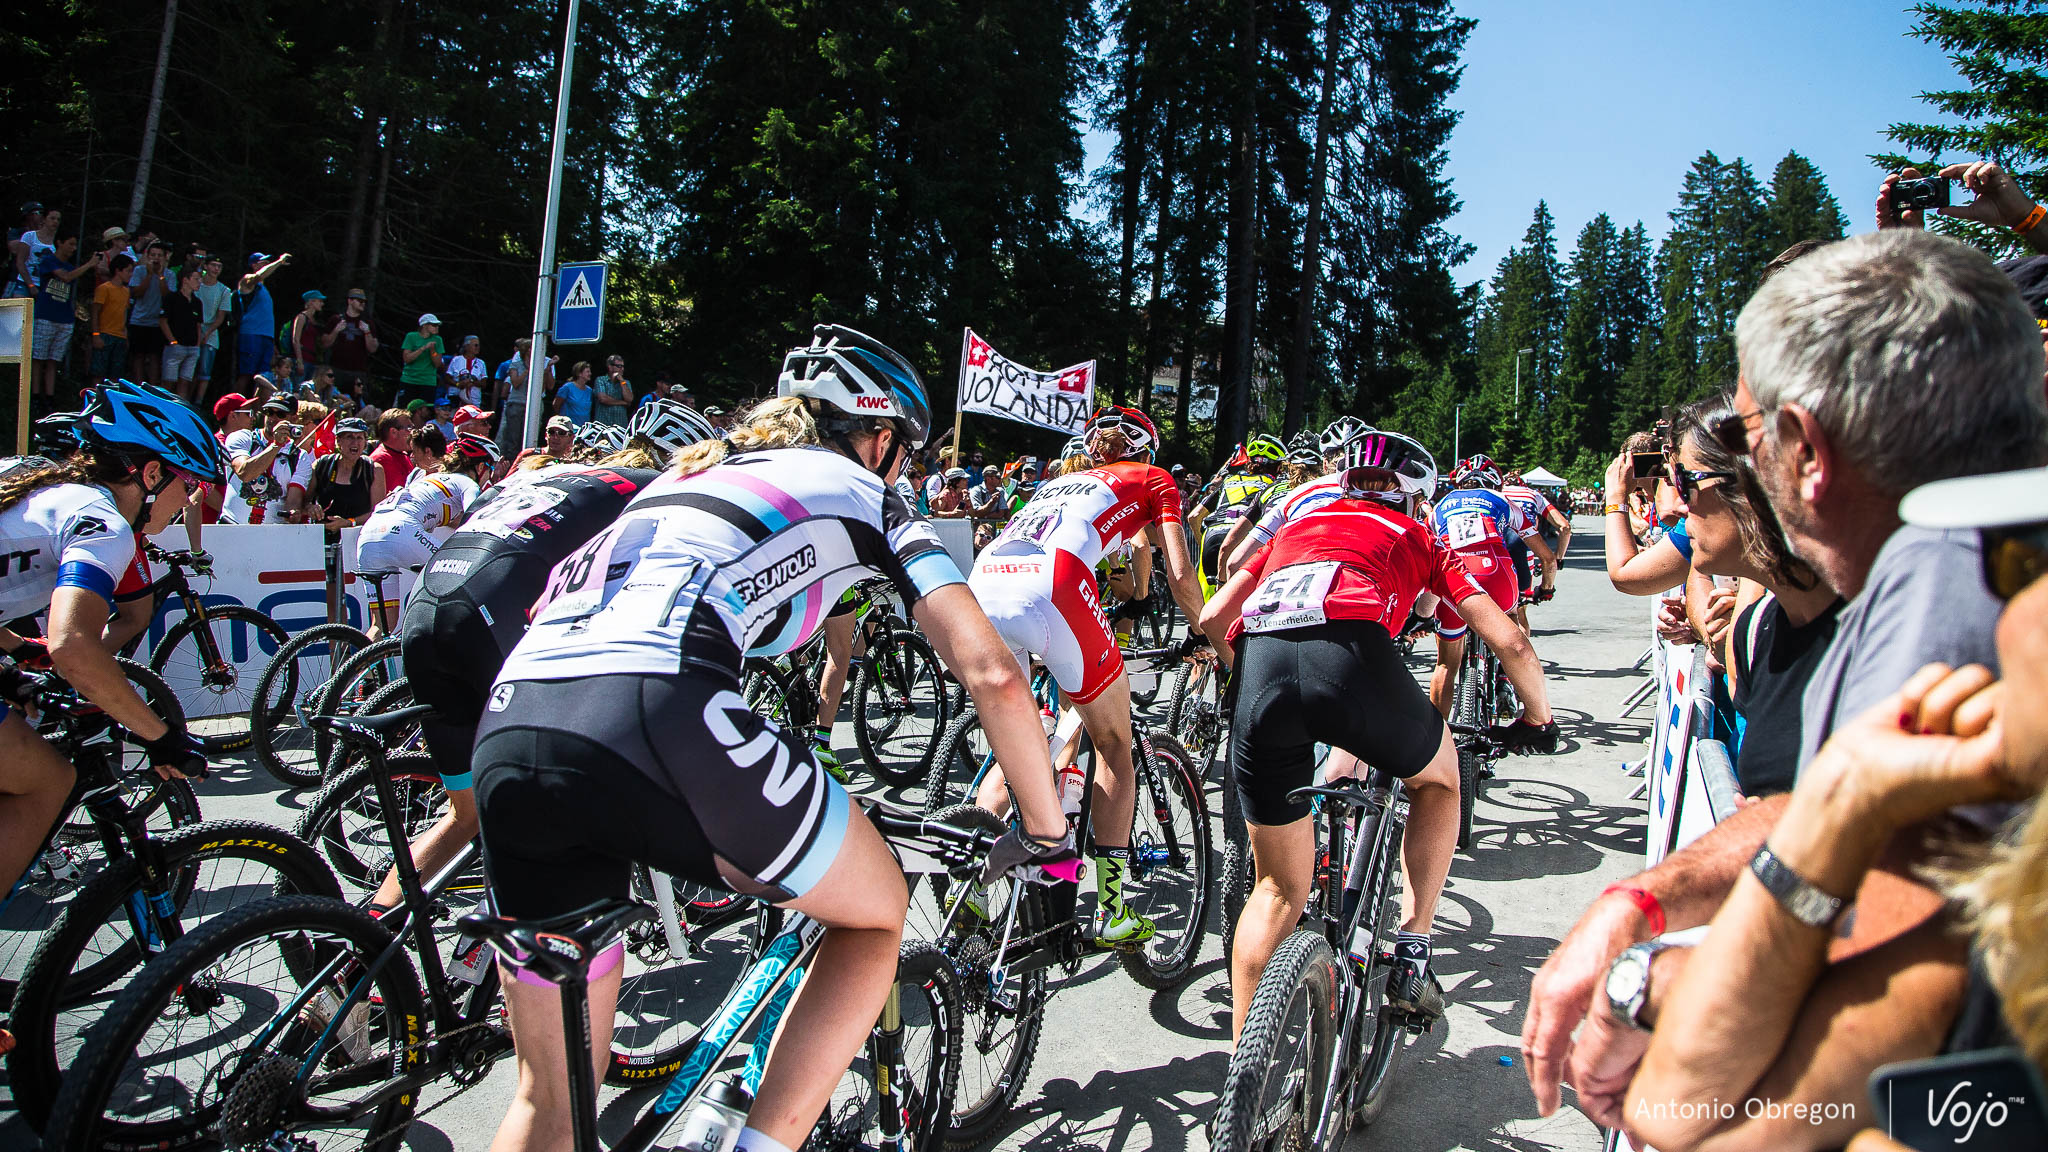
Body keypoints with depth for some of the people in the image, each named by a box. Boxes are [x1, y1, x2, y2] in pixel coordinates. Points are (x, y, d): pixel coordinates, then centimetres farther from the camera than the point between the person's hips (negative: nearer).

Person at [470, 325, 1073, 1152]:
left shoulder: (690, 471, 36)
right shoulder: (862, 493, 19)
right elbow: (992, 673, 7)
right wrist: (1046, 832, 20)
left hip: (507, 727, 7)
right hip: (656, 716, -6)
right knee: (877, 915, 21)